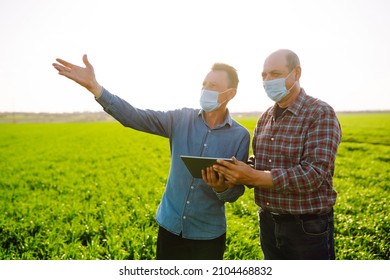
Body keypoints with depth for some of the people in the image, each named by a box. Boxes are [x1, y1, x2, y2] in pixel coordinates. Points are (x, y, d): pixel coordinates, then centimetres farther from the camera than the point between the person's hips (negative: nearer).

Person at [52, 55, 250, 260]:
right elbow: (134, 117, -13)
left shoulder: (240, 136, -8)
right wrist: (93, 86, -22)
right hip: (170, 226, 2)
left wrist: (221, 188, -29)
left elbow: (236, 191, -6)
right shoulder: (180, 119, -4)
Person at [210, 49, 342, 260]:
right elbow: (258, 168, 9)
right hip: (268, 223, 6)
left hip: (308, 227, -6)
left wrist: (255, 178, -30)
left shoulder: (321, 114, -13)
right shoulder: (265, 118, 7)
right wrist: (235, 174, -13)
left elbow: (315, 173, -24)